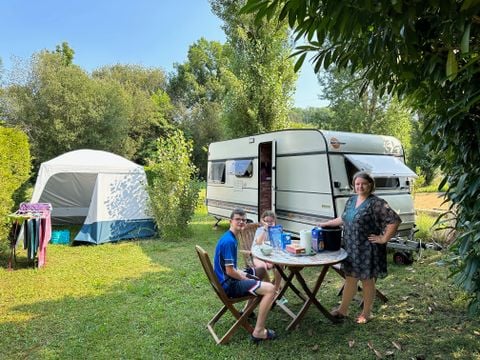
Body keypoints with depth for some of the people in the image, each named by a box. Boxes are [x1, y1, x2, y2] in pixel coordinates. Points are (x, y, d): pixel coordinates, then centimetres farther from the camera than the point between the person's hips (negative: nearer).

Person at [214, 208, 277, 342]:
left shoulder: (229, 237, 8)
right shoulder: (229, 241, -23)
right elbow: (229, 271, -23)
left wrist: (242, 273, 5)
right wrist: (246, 279, -8)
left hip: (227, 279, 11)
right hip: (228, 284, -11)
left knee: (262, 271, 26)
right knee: (270, 289, -20)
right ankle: (258, 332, -13)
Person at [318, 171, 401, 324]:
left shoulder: (376, 203, -15)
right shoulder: (351, 201, 8)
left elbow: (395, 220, -20)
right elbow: (343, 219, 22)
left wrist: (384, 239, -17)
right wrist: (326, 224, 21)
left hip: (367, 250, -6)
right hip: (351, 249, 6)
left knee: (367, 281, 9)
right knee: (350, 279, 17)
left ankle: (366, 313, 27)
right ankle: (342, 310, 30)